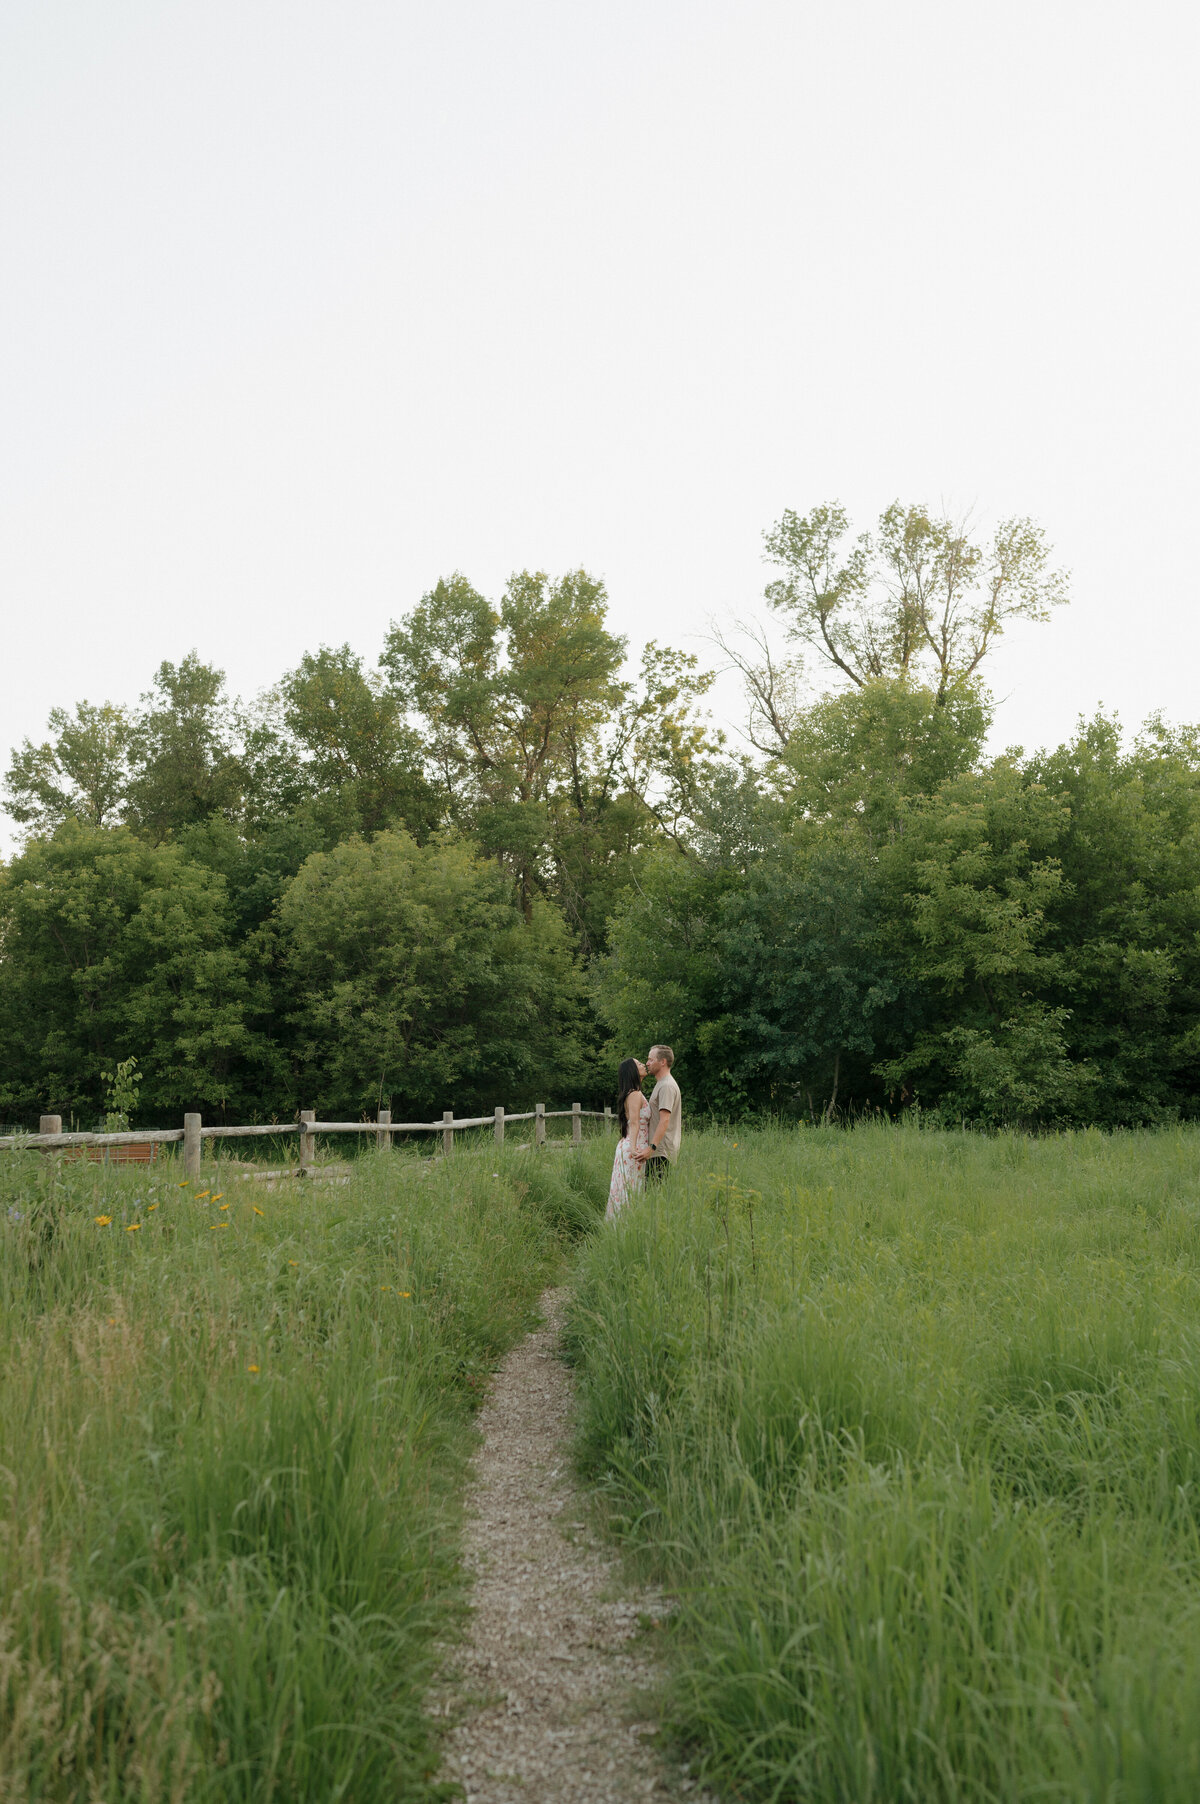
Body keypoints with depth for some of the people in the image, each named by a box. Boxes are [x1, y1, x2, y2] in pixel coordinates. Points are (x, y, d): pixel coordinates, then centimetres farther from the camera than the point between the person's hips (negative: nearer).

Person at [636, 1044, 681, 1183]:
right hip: (657, 1151, 10)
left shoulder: (667, 1086, -12)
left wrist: (652, 1147, -29)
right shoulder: (661, 1084, 22)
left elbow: (664, 1120, -23)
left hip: (661, 1153, -10)